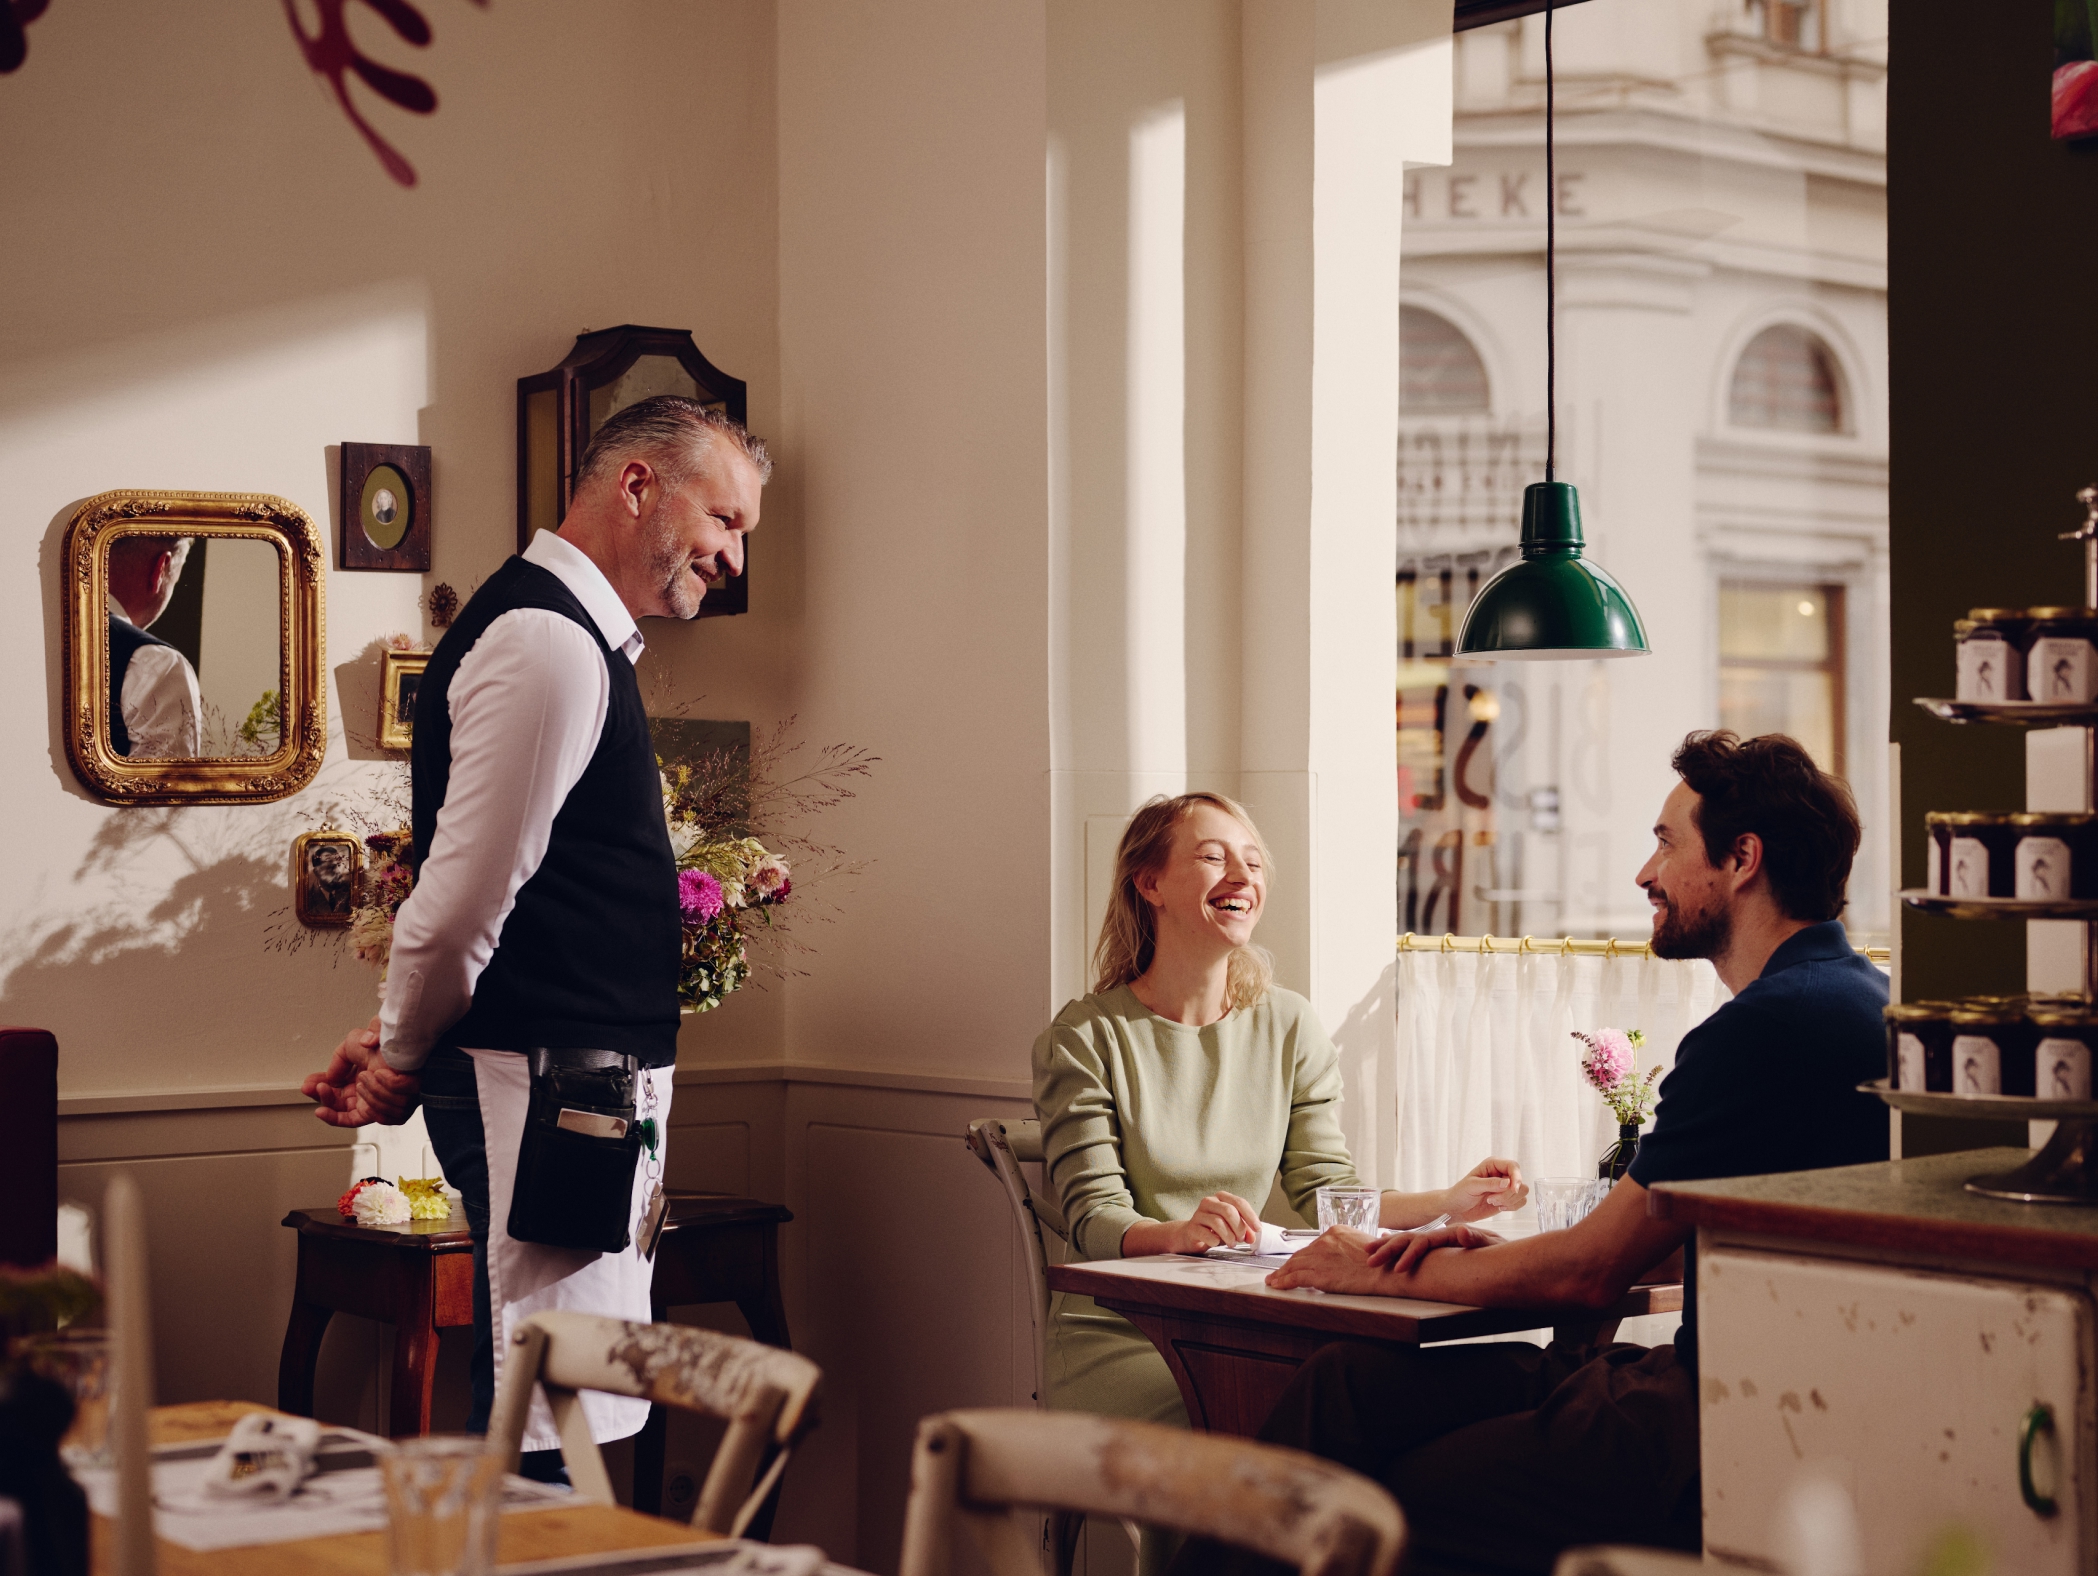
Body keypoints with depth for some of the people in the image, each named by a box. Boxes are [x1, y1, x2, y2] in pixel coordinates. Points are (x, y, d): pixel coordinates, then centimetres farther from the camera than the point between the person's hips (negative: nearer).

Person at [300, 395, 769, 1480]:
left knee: (565, 1423, 13)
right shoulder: (547, 642, -15)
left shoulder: (577, 639, 20)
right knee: (542, 1446, -8)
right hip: (547, 1083, -10)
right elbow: (464, 896, -18)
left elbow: (473, 897, 23)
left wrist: (405, 1046, 16)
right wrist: (405, 1056, -3)